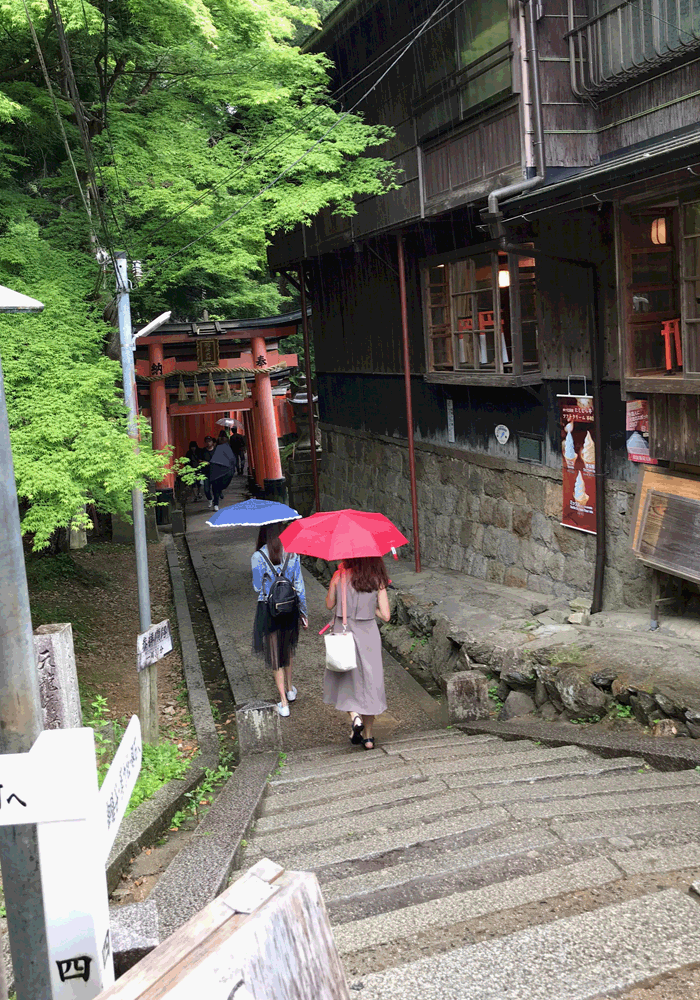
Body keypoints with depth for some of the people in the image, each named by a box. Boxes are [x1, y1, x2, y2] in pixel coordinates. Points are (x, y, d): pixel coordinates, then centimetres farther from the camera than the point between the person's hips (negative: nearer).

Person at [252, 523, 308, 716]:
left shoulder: (258, 557, -15)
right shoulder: (291, 553, -5)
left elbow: (257, 587, -8)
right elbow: (299, 584, -1)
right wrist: (303, 611, 7)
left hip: (268, 609, -3)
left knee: (275, 653, 7)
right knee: (288, 648, 26)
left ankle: (284, 703, 10)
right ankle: (290, 689, 41)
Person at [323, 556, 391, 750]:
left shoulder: (340, 576, -10)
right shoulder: (378, 581, -8)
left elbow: (329, 604, 4)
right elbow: (385, 615, -8)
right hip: (368, 635, 1)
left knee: (343, 680, 19)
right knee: (369, 682, 12)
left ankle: (354, 716, -5)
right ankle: (369, 737, 19)